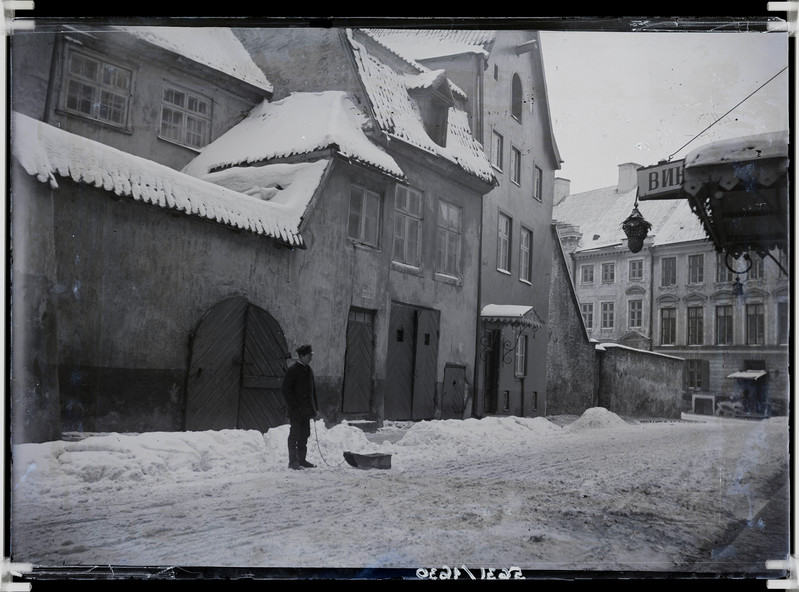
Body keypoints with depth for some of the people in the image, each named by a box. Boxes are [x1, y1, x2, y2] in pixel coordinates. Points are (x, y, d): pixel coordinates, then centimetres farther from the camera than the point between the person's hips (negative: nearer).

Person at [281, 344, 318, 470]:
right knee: (295, 435, -2)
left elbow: (313, 389, 19)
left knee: (305, 435, 11)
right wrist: (294, 406, -17)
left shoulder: (308, 370, 12)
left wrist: (314, 407, 13)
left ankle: (301, 460, 19)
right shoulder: (292, 370, -12)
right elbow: (286, 390, -13)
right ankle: (293, 461, 5)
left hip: (306, 410, 8)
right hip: (296, 411, -8)